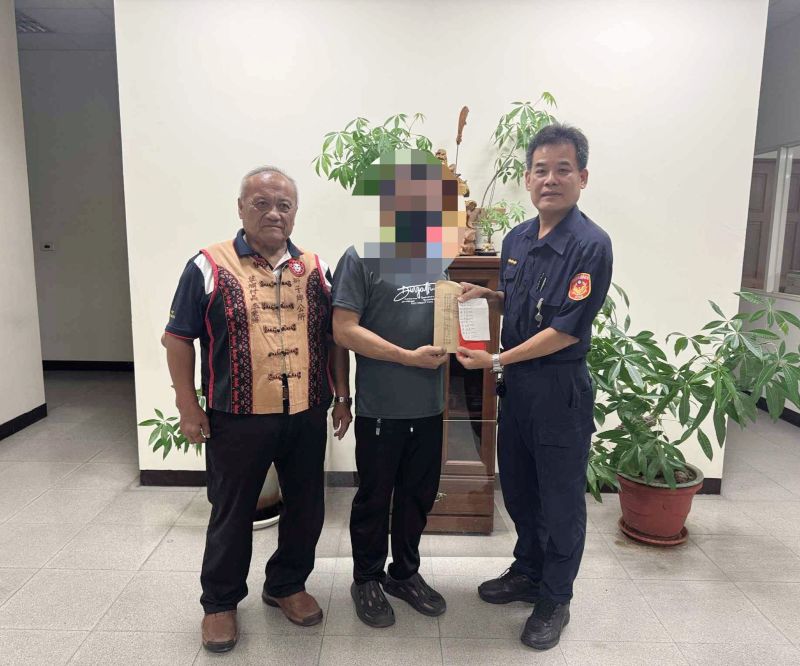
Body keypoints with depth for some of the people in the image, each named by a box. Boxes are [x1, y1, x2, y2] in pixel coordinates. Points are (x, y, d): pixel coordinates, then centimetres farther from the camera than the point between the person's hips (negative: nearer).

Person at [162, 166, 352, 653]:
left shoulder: (316, 268, 6)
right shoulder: (209, 266, -5)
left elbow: (335, 337, 11)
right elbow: (178, 338, -3)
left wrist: (342, 396, 8)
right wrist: (188, 407, -6)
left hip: (307, 415, 4)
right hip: (238, 418, -3)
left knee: (306, 508, 15)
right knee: (232, 513, 12)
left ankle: (287, 585, 38)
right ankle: (220, 602, 33)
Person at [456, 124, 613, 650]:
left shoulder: (591, 245, -17)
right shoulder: (517, 239, 6)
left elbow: (567, 330, -20)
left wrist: (496, 360, -17)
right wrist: (488, 295, -1)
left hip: (561, 389, -7)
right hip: (516, 382, 7)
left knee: (560, 500, 9)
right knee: (518, 487, 20)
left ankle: (555, 600, 29)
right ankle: (528, 572, 42)